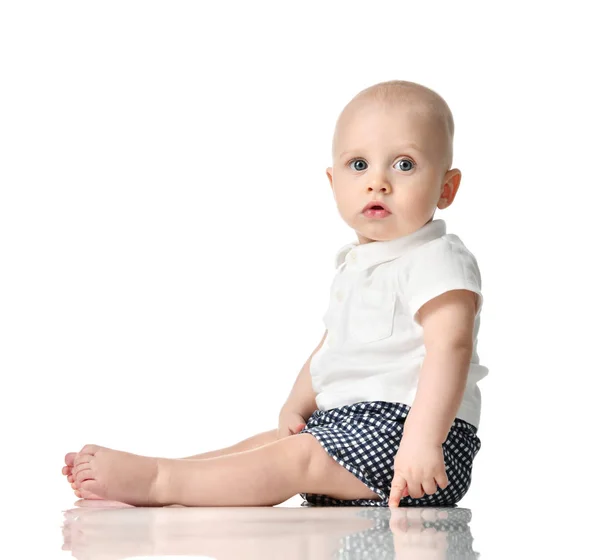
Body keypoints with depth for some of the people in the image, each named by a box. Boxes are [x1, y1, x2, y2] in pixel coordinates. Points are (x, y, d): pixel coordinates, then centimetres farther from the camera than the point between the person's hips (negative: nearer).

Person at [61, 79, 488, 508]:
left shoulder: (438, 260, -14)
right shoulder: (353, 267, 17)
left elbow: (450, 347, -27)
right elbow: (329, 351, 25)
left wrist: (422, 441, -37)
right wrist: (296, 409, 8)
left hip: (403, 427, -10)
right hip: (347, 421, 10)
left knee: (297, 459, -22)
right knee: (264, 444, 4)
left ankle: (155, 481, -22)